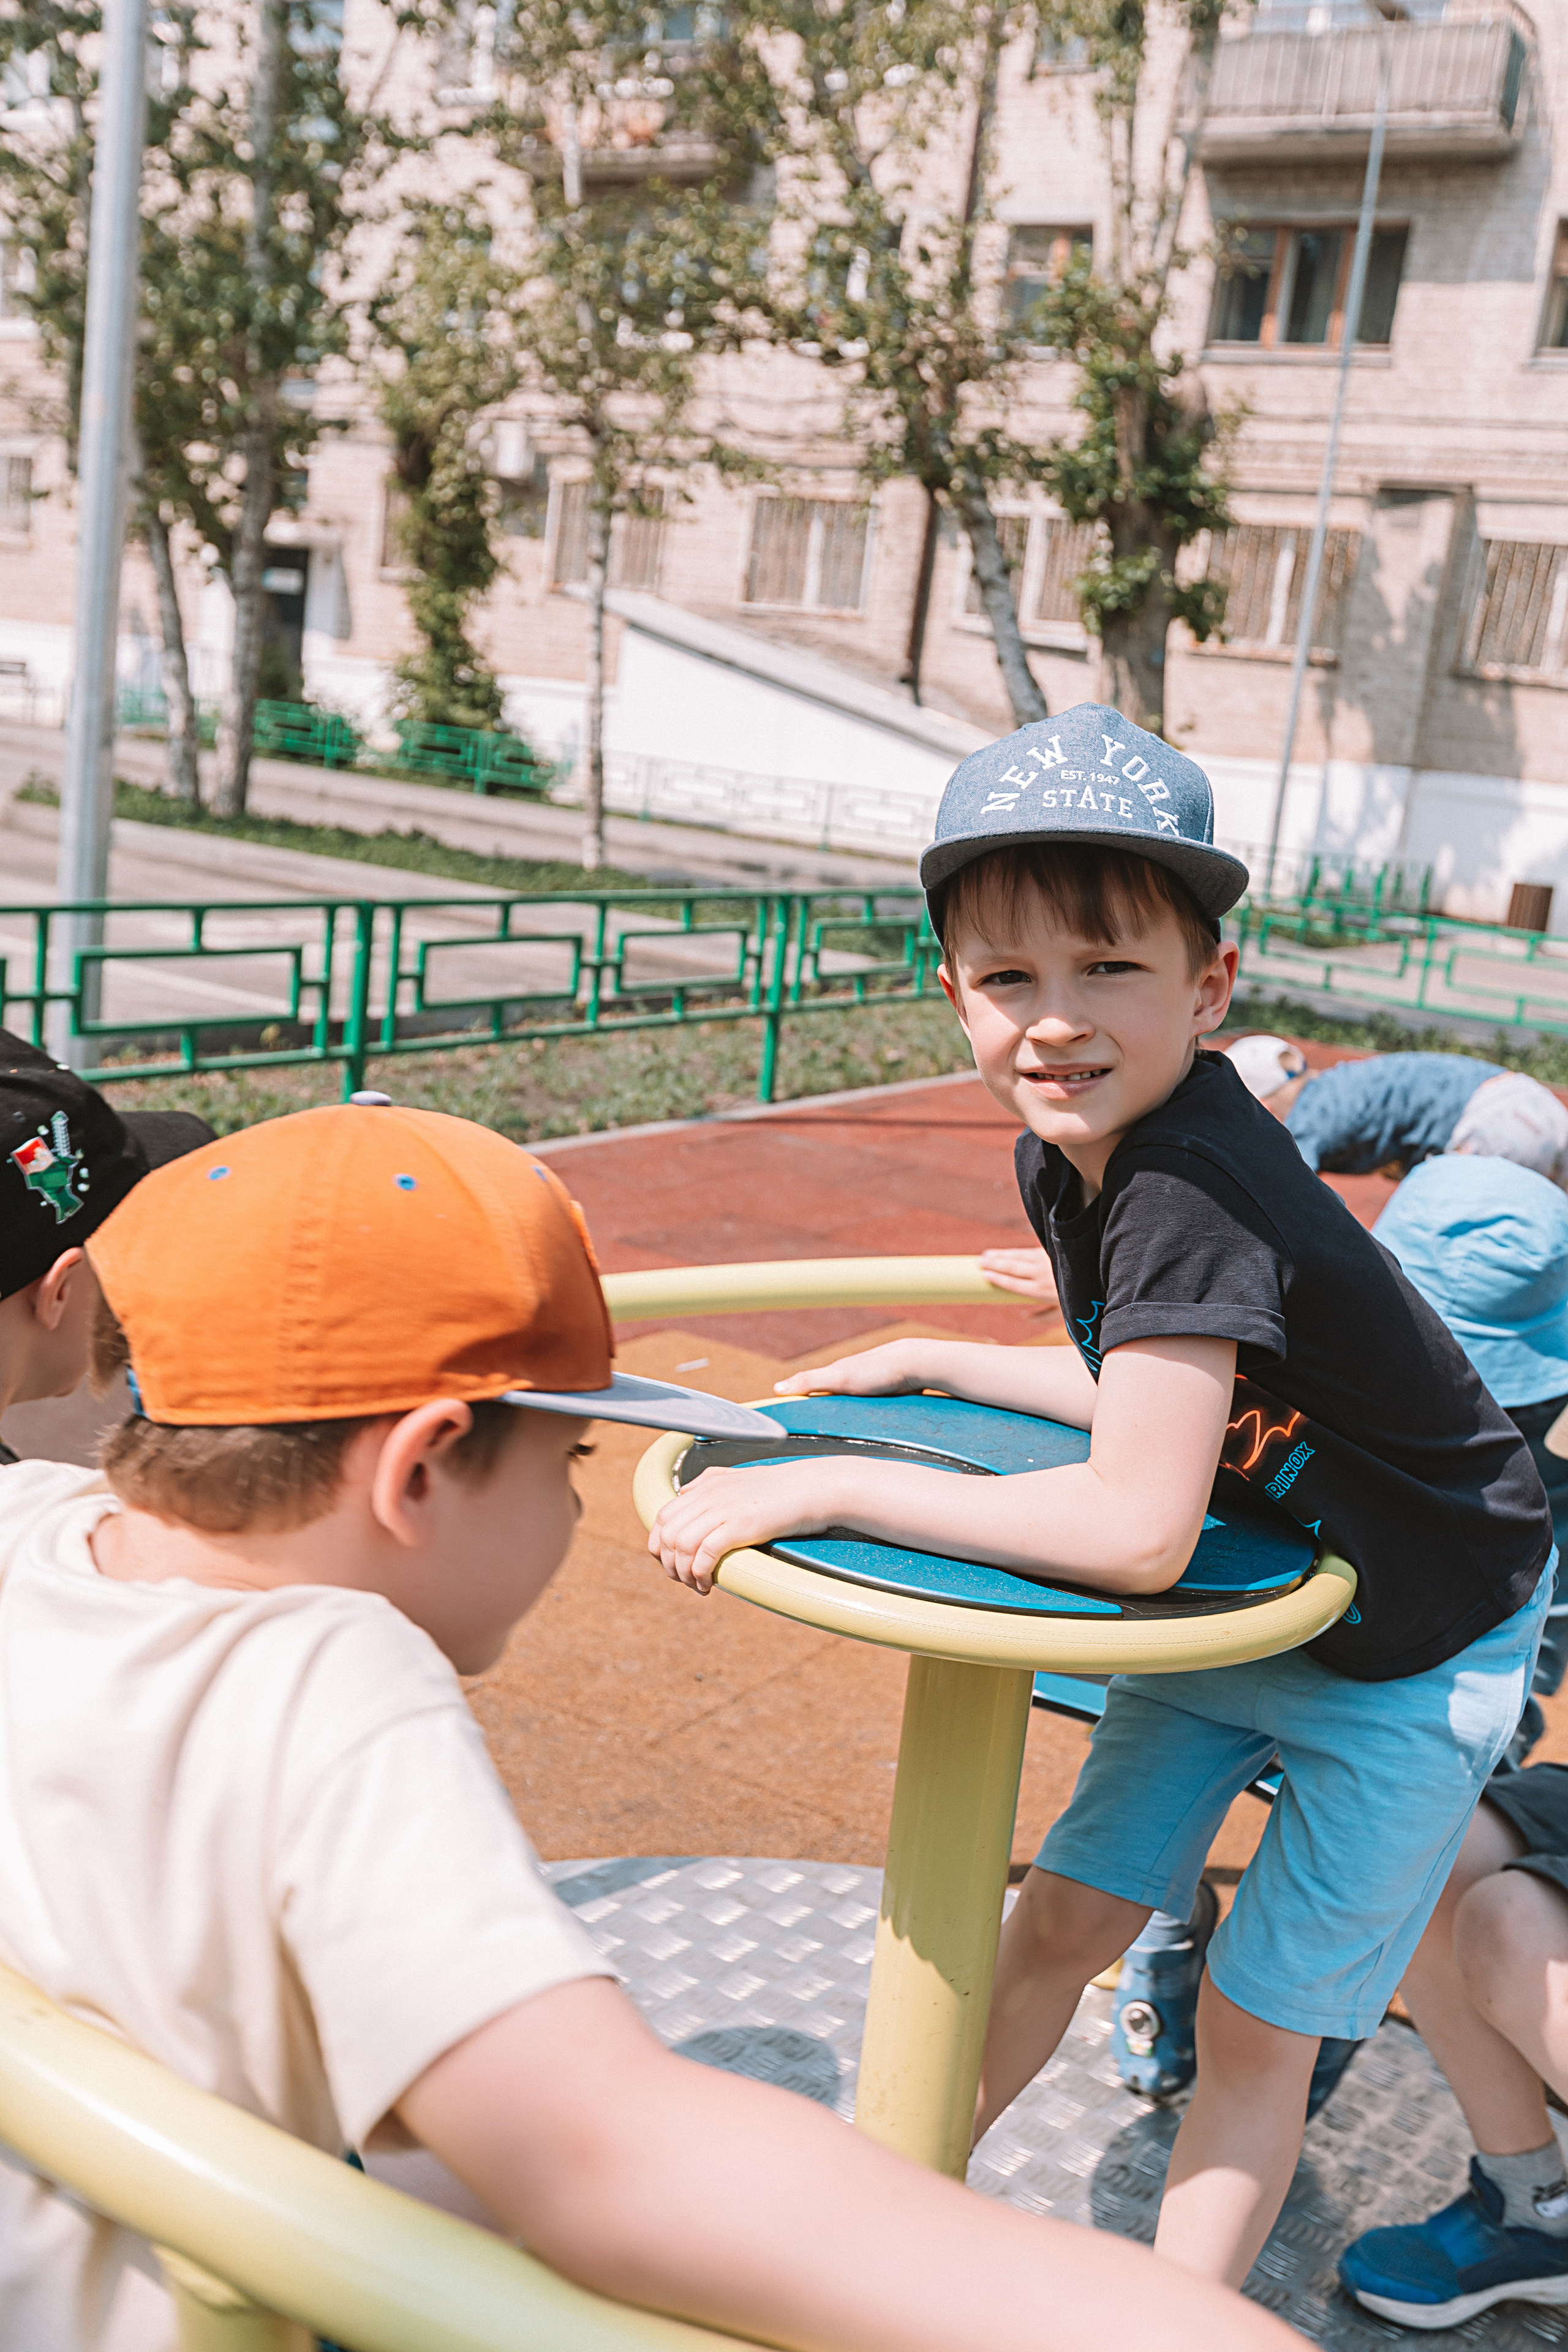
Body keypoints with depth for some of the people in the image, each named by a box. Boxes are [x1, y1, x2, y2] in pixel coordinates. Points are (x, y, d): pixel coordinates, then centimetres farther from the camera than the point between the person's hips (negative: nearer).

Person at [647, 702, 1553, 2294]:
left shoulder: (1192, 1192, -36)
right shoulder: (1061, 1154, -9)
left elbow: (1138, 1524, -40)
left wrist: (824, 1490, -35)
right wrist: (929, 1364, 4)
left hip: (1409, 1651, -7)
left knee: (1256, 2027, 7)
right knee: (1059, 1924, 13)